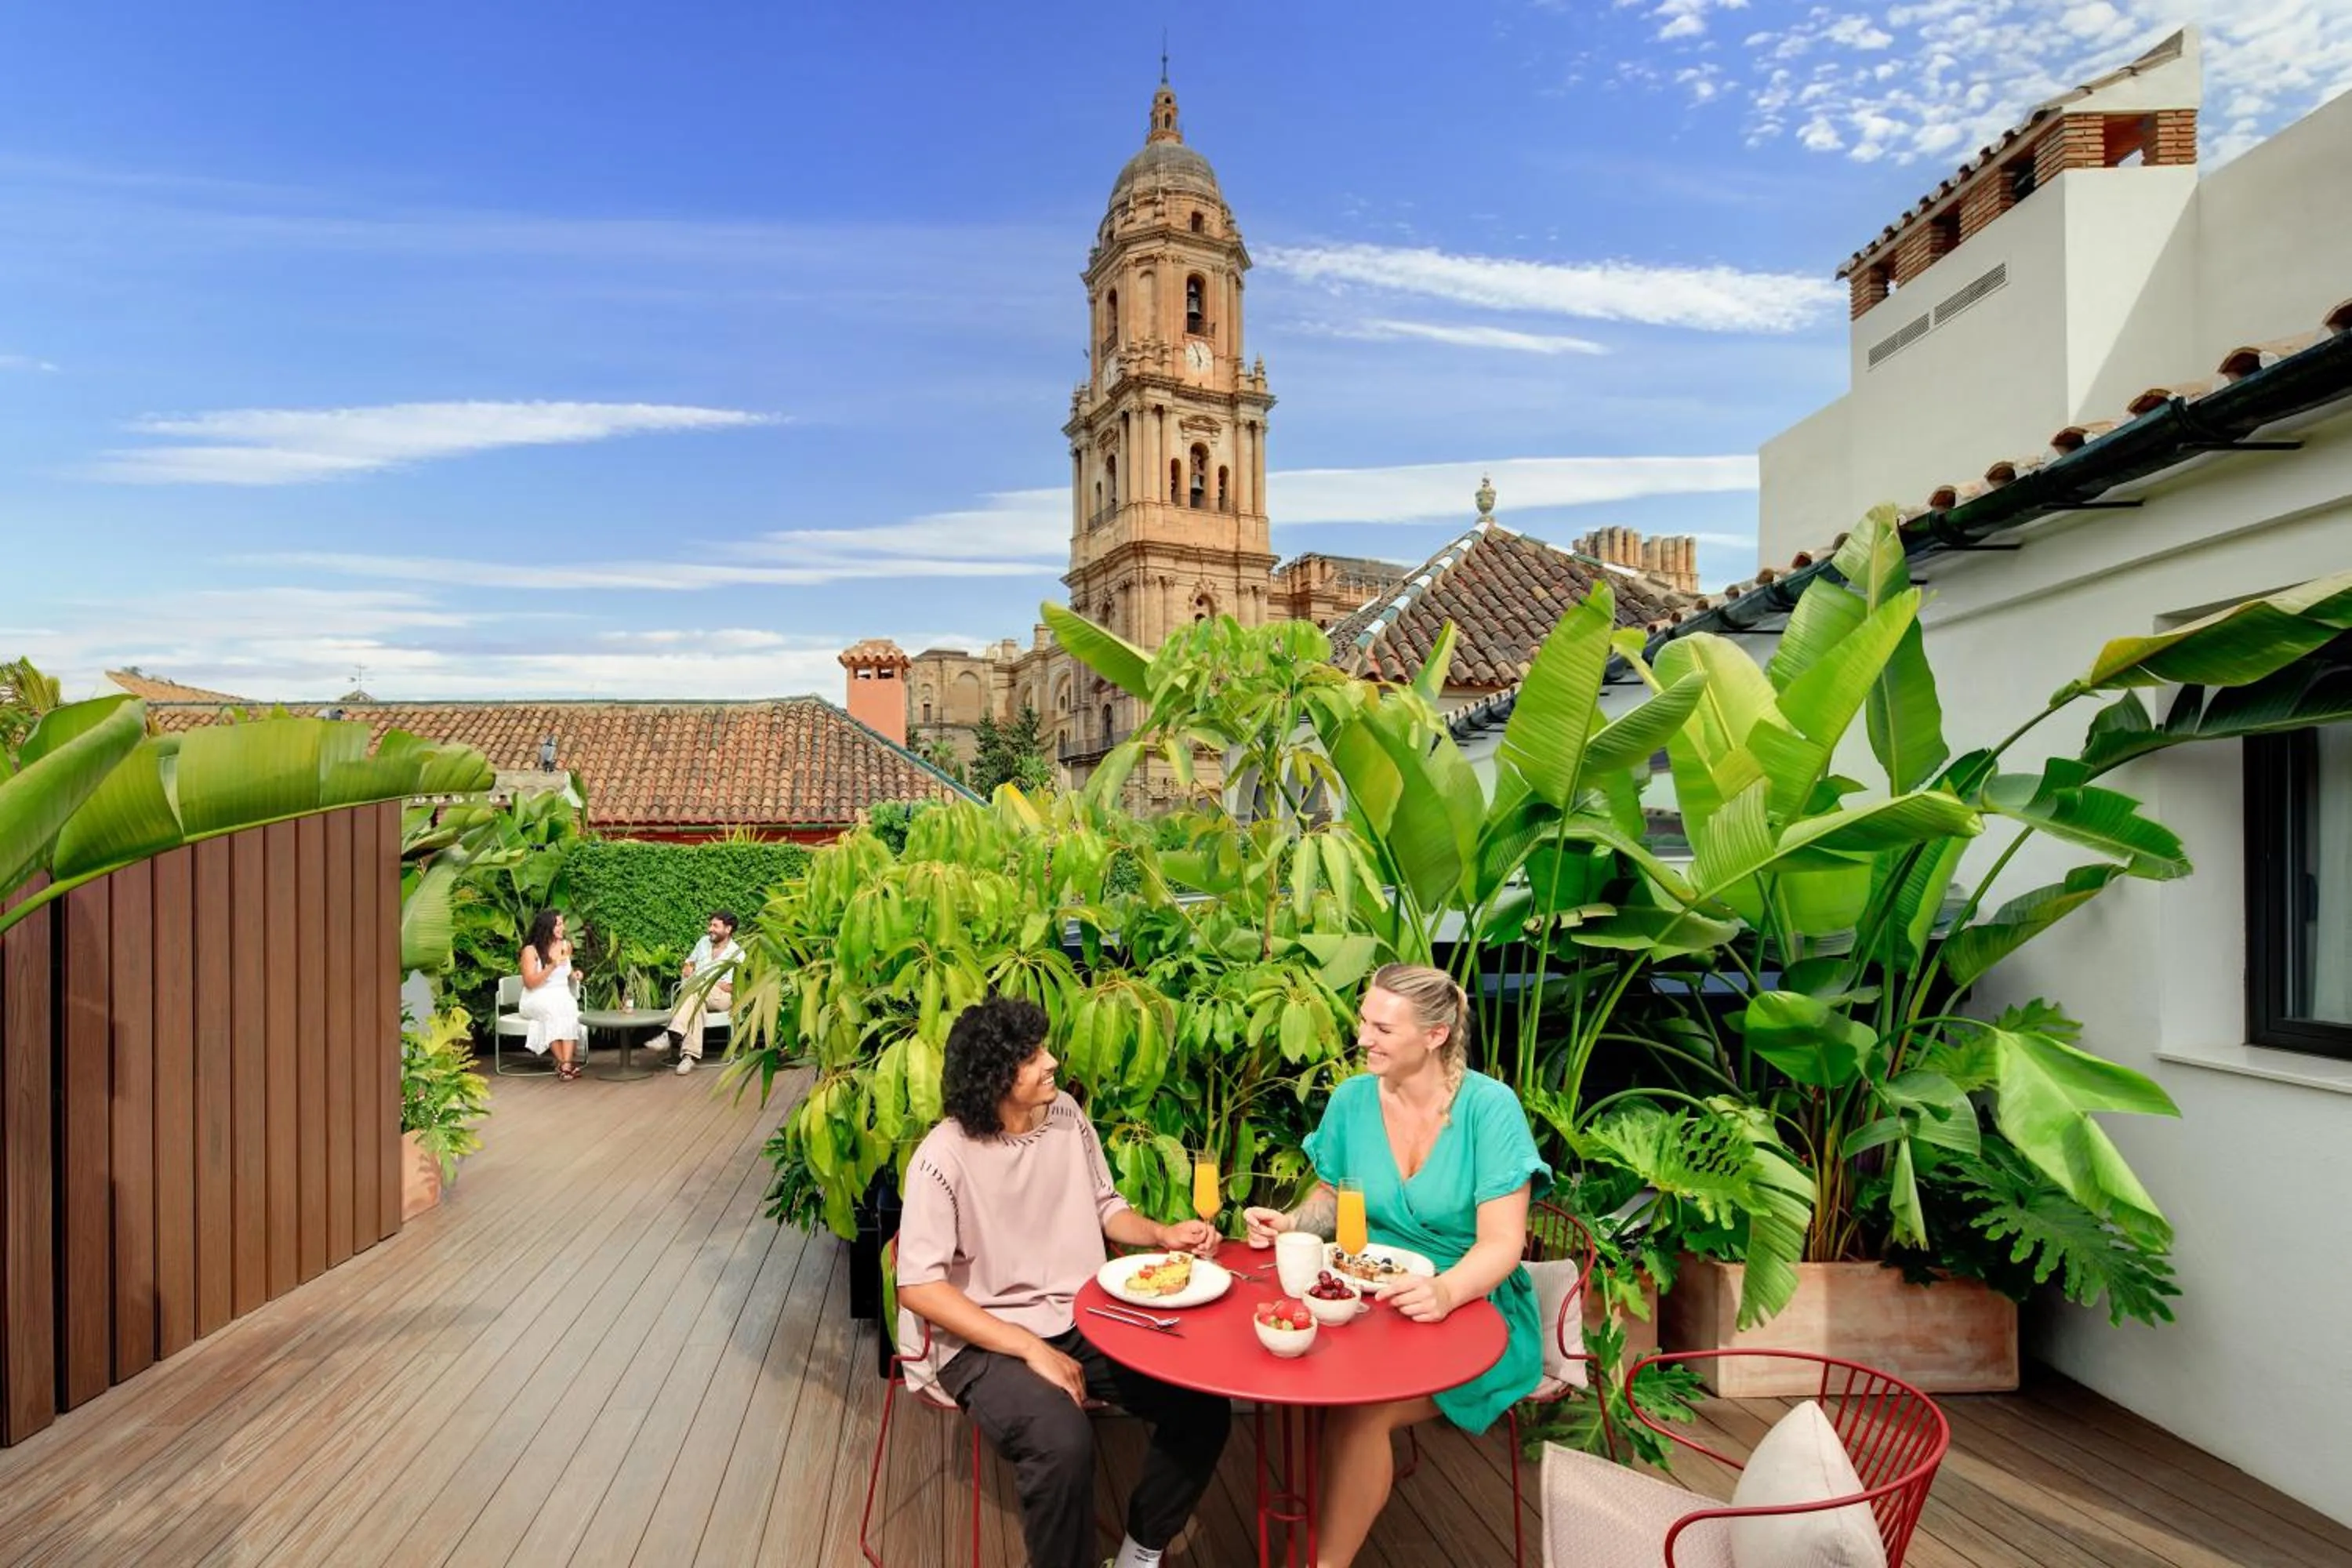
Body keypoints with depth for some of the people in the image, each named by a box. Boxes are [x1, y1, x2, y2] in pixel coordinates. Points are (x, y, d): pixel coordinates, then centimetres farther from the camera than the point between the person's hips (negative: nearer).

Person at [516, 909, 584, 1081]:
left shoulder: (566, 945, 9)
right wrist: (552, 966, -23)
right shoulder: (531, 950, -6)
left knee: (570, 1008, -34)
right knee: (552, 1010, -38)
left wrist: (573, 974, 7)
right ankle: (563, 1062, -35)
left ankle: (566, 1063, -44)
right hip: (536, 999, -3)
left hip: (562, 996, 3)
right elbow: (529, 983, -13)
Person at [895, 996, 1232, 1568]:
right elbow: (919, 1288, -20)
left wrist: (1163, 1234, -6)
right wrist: (1033, 1349, -24)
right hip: (984, 1340, -5)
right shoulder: (945, 1157, -19)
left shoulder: (1066, 1115, -1)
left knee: (1202, 1402, -10)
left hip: (1084, 1319, 6)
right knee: (1063, 1441, -33)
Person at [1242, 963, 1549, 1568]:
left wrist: (1444, 1291, -38)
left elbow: (1502, 1244, -19)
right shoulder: (1352, 1099, -4)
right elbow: (1331, 1198, 10)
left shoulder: (1489, 1107, -16)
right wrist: (1289, 1223, -11)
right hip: (1371, 1303, 4)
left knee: (1357, 1411, -24)